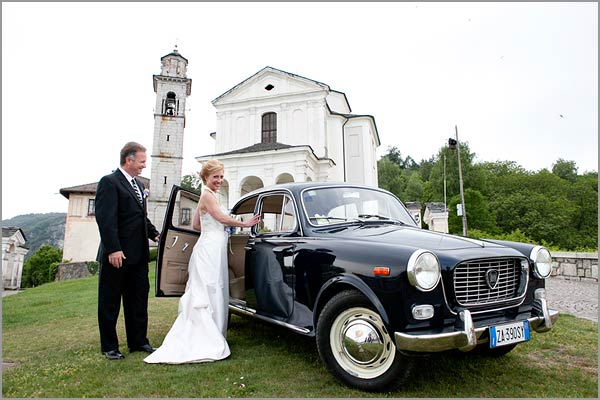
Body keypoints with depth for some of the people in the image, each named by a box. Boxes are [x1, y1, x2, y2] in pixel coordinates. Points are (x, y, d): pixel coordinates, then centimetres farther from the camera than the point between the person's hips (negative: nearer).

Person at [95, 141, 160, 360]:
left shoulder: (139, 185, 15)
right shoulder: (109, 182, -10)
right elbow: (105, 218, -19)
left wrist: (155, 234, 7)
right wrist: (113, 249, -24)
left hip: (138, 255, 8)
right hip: (116, 255, -8)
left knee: (138, 299, 15)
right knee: (110, 302, 8)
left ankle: (138, 342, 27)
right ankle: (109, 347, 22)